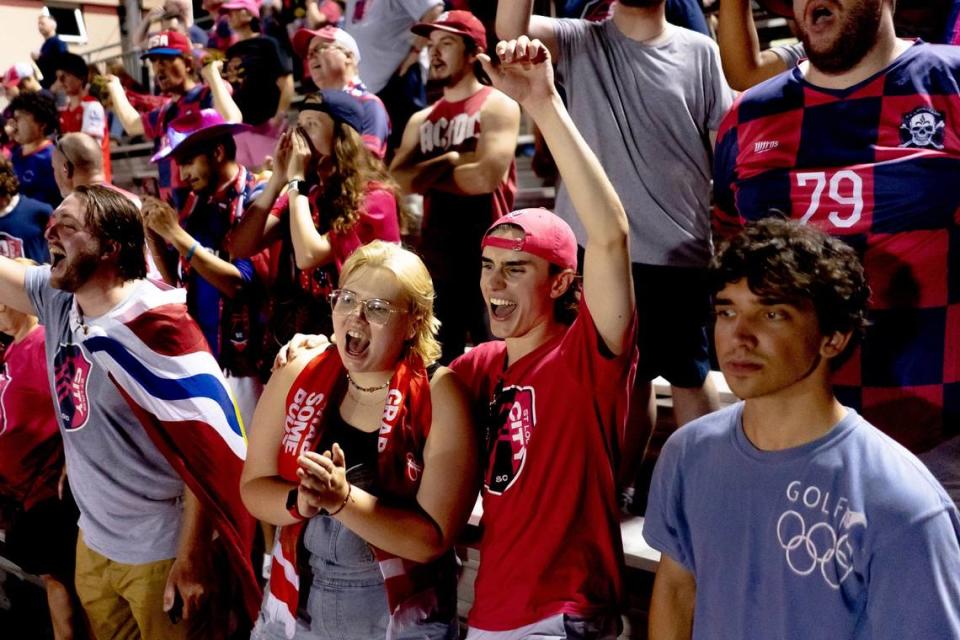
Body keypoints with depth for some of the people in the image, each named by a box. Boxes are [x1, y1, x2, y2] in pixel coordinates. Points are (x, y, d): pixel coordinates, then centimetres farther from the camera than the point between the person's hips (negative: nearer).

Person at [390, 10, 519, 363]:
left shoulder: (497, 106, -3)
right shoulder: (421, 120, 14)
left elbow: (486, 176, -17)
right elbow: (397, 181, 1)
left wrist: (427, 174, -3)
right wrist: (450, 160, -10)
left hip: (486, 253, -6)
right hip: (434, 253, 6)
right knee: (439, 358, 13)